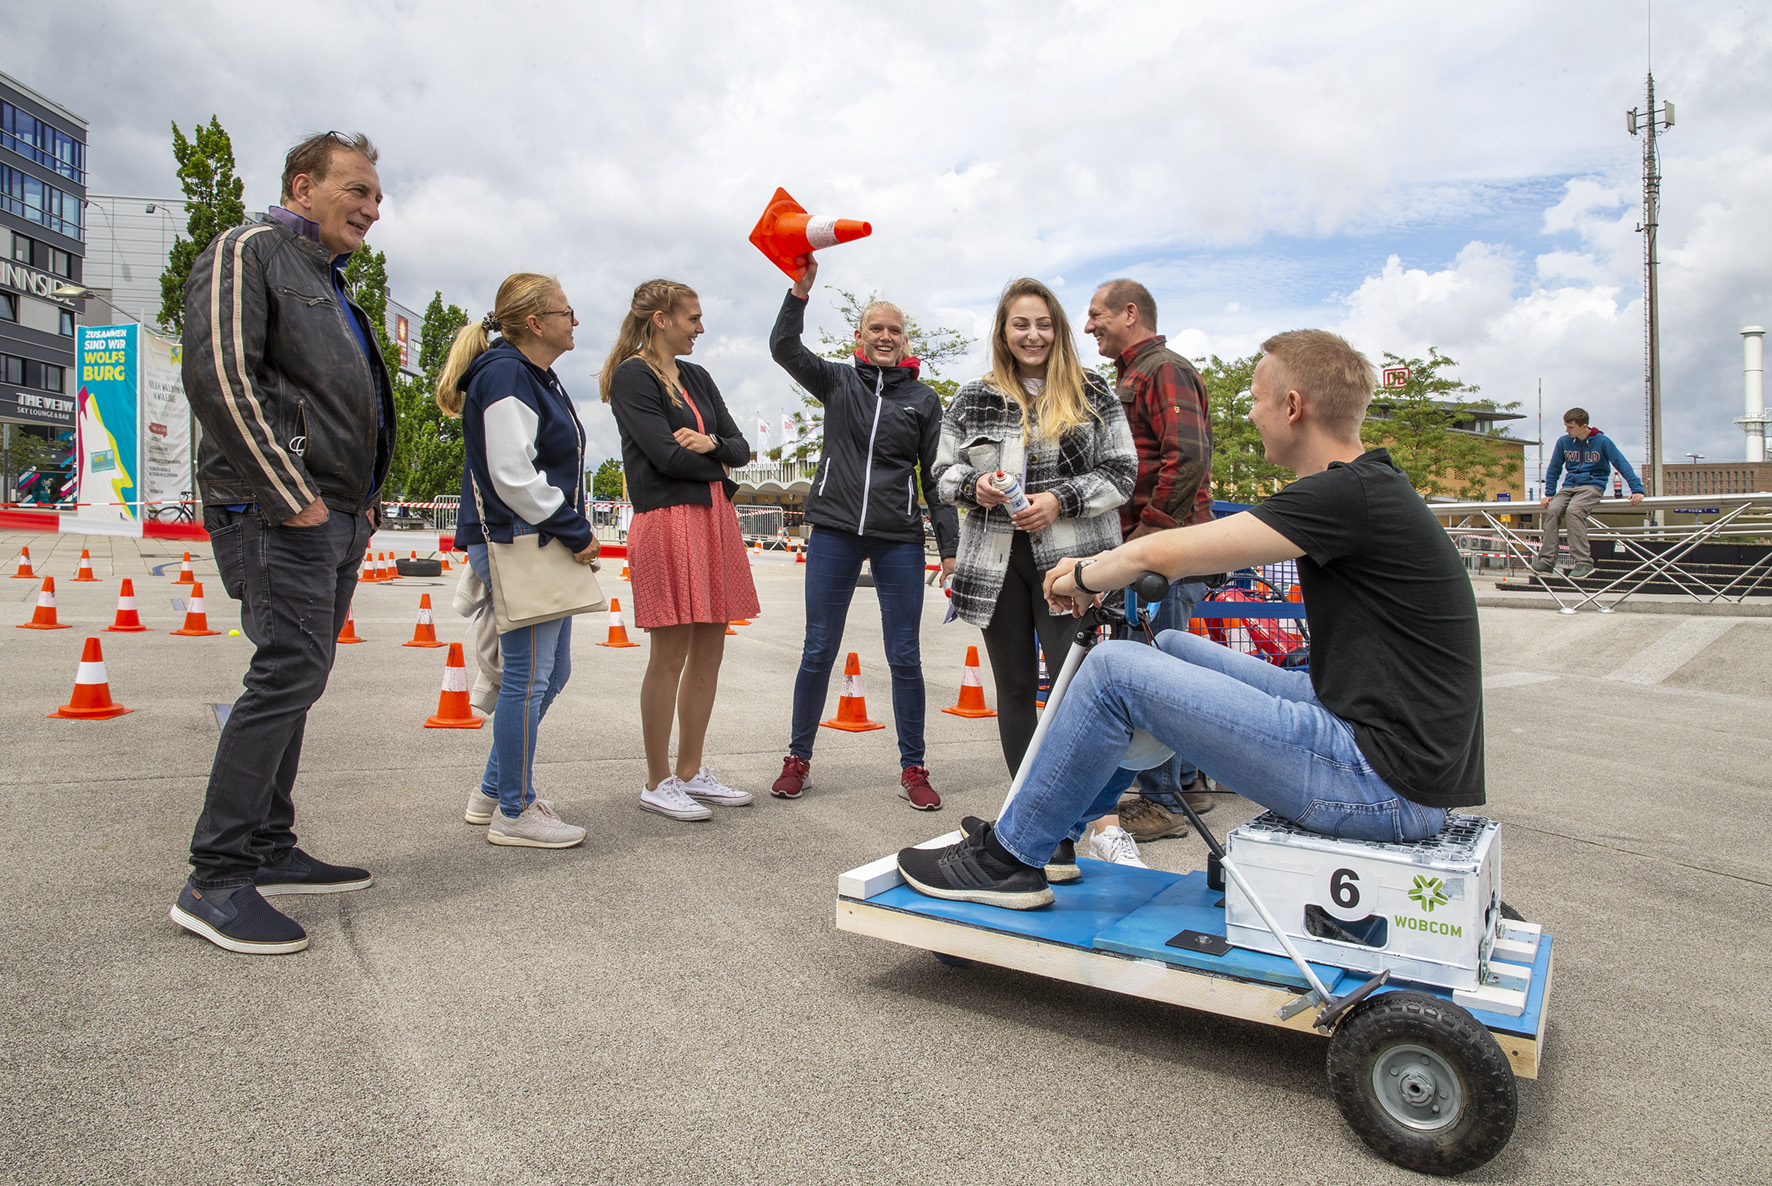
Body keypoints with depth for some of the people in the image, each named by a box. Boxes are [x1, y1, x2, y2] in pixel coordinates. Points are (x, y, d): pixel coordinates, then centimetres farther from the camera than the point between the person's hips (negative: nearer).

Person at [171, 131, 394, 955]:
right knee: (289, 672, -15)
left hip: (335, 516, 9)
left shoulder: (327, 285, 26)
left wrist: (363, 499, 15)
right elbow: (219, 379, -16)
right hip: (278, 513, -9)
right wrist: (293, 497, -19)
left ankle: (269, 851, 19)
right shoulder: (247, 253, -3)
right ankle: (216, 879, -9)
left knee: (294, 678, 10)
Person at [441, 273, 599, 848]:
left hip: (542, 543, 11)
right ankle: (514, 812, 7)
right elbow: (511, 475, -21)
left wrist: (575, 531, 13)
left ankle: (493, 790, 27)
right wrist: (575, 532, -16)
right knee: (528, 676, -5)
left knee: (551, 671, 15)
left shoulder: (538, 378, 19)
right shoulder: (505, 375, -13)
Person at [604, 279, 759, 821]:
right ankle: (658, 782, 7)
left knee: (708, 652, 8)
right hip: (668, 519, -8)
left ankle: (691, 773, 19)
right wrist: (719, 471, 1)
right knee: (671, 656, -4)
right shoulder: (632, 377, -4)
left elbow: (741, 448, 12)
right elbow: (668, 456, -14)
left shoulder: (697, 378, 19)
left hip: (714, 518, 8)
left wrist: (712, 443, -9)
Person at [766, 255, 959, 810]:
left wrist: (949, 546, 3)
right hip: (834, 532, 0)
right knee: (818, 651, 4)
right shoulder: (837, 381, 9)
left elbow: (937, 477, 8)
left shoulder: (924, 400, 9)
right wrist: (800, 289, -21)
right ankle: (798, 759, 18)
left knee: (905, 658, 2)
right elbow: (784, 348, -7)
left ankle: (912, 769, 13)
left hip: (899, 540, 0)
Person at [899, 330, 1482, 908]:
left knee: (1115, 668, -12)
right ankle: (1062, 822, 28)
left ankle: (1007, 858, 5)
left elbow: (1164, 553, -19)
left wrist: (1082, 576, 1)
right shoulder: (1368, 486, 13)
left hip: (1386, 780, -10)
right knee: (1168, 646, 16)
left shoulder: (1349, 495, -19)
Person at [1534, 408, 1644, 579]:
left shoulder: (1602, 441, -3)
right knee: (1553, 511, -26)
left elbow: (1622, 464, -3)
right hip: (1569, 486, 4)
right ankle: (1546, 560, -27)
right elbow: (1554, 469, 19)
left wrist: (1637, 490, -10)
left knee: (1573, 511, -33)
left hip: (1592, 486, -4)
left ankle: (1584, 562, -35)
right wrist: (1549, 494, 12)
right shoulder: (1563, 441, 8)